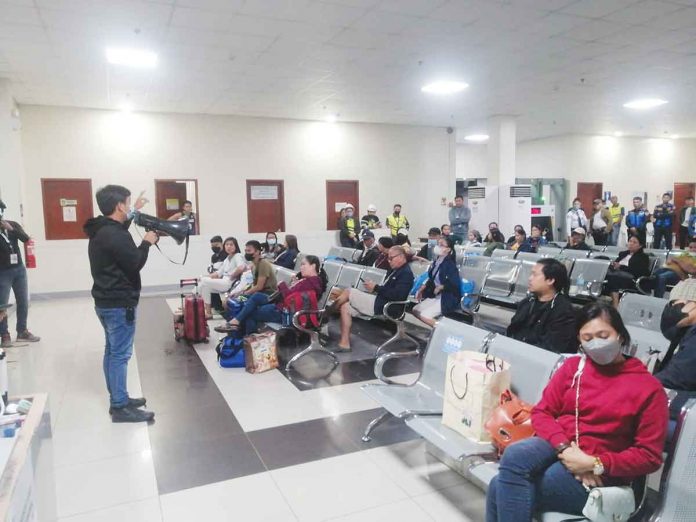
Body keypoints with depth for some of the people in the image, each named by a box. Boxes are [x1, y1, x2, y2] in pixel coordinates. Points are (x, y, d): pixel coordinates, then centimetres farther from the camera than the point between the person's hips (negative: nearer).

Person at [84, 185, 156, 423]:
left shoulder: (101, 230, 9)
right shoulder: (114, 235, -22)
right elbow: (135, 263, -20)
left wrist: (134, 212, 30)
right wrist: (147, 242, -5)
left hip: (106, 301, 10)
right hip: (119, 304, -10)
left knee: (112, 351, 15)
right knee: (120, 354, -4)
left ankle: (117, 399, 26)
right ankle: (121, 408, 2)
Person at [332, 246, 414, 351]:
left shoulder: (406, 273, -11)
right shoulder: (395, 270, 18)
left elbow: (396, 295, -24)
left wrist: (376, 287, -17)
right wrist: (374, 288, -1)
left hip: (381, 306, -10)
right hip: (379, 300, 10)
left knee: (348, 292, -9)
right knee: (345, 306, 0)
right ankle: (344, 343, -1)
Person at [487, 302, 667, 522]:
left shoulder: (648, 387, -1)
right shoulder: (573, 366, 9)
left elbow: (649, 455, -2)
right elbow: (541, 412, 6)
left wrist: (594, 465, -15)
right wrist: (564, 447, -13)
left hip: (597, 474, -4)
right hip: (557, 447, 4)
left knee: (501, 488, -25)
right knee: (513, 455, -33)